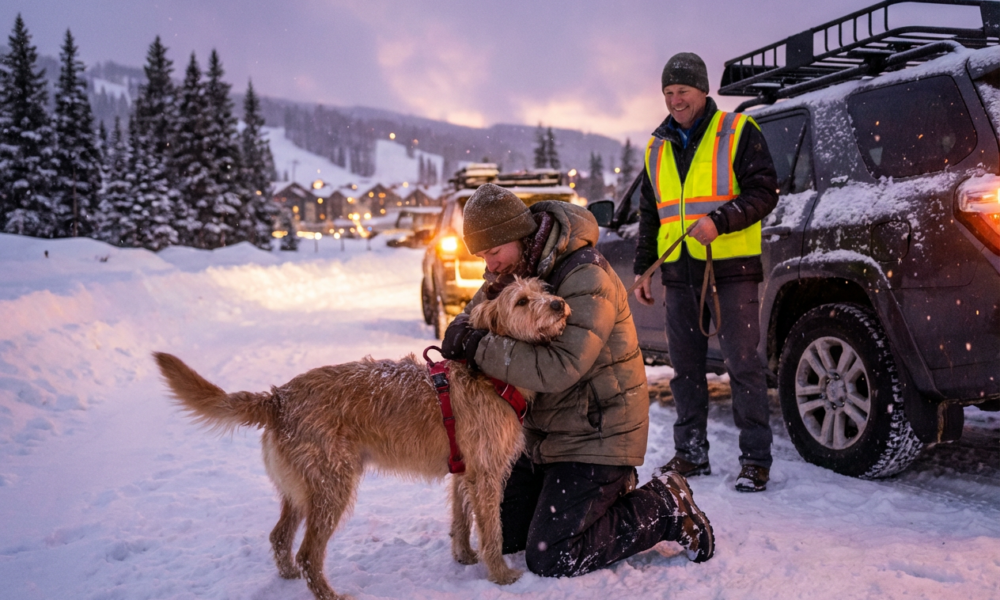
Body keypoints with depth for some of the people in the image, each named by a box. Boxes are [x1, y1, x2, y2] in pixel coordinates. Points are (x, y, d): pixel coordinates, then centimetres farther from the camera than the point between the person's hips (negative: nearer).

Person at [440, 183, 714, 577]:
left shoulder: (586, 279, -25)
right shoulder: (512, 269, 1)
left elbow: (561, 368, -35)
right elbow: (476, 311, 8)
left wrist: (481, 349, -32)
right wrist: (462, 331, -17)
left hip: (596, 435, -9)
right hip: (543, 429, 9)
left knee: (549, 558, -11)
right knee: (503, 536, 13)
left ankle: (663, 508, 5)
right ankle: (605, 493, 25)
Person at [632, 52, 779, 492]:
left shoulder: (738, 132, 0)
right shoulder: (658, 147, 16)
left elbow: (763, 192, -6)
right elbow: (649, 214, 22)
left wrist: (720, 220, -21)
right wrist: (642, 267, 16)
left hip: (730, 268, -5)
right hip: (680, 272, 5)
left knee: (742, 363, -6)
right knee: (686, 366, 9)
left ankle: (755, 458, 2)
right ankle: (691, 453, 20)